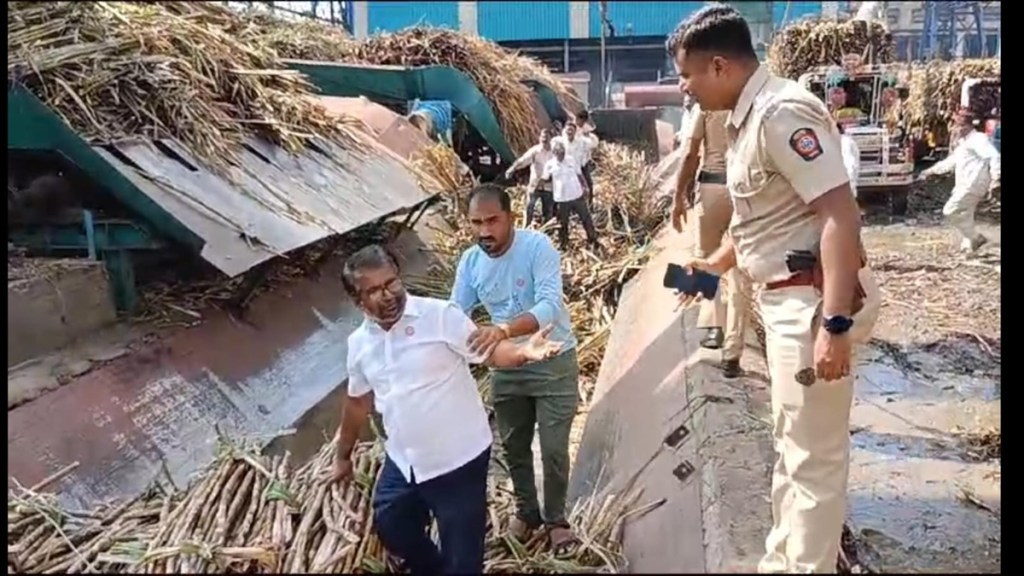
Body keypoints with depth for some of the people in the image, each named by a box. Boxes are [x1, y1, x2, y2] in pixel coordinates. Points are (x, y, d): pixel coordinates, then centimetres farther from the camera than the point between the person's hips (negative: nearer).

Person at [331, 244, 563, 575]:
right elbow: (358, 402, 16)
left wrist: (523, 352, -37)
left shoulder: (440, 315, -15)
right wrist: (343, 456, 25)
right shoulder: (359, 343, 2)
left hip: (457, 460, -5)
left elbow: (487, 352, -15)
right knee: (391, 529, 22)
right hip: (403, 462, 6)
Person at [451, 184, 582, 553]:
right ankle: (527, 511, 40)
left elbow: (549, 307, -35)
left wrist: (504, 330, -52)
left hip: (553, 361, -4)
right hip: (506, 367, 5)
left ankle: (555, 518, 28)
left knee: (554, 449, 3)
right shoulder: (469, 262, -8)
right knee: (513, 446, 17)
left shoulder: (537, 246, -24)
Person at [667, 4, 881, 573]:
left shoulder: (782, 112, -19)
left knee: (814, 455, 1)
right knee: (790, 444, 22)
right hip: (787, 298, 11)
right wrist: (713, 265, 28)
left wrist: (834, 322, -30)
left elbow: (841, 214, -26)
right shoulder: (747, 118, 12)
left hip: (815, 301, -11)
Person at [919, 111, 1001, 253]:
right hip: (965, 185, 10)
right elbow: (951, 162, 32)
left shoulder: (979, 139, -8)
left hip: (972, 185, -10)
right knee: (965, 216, 9)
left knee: (950, 211, -13)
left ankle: (975, 237, -7)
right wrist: (932, 170, 32)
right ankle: (968, 246, 12)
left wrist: (995, 177, -29)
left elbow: (994, 157, -20)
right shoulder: (965, 142, 23)